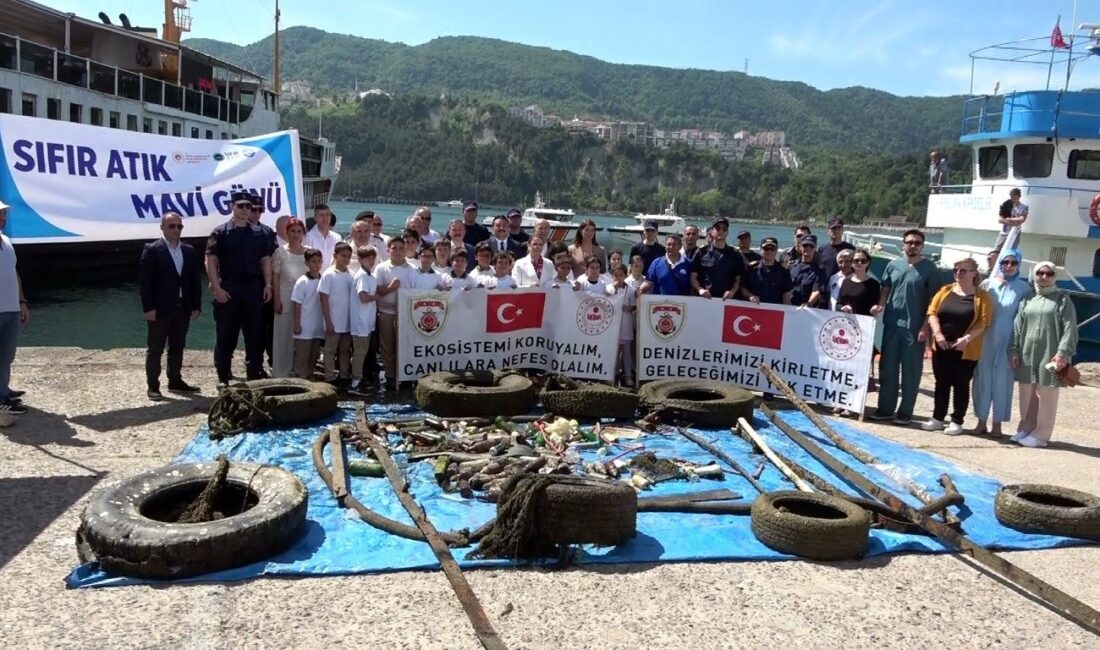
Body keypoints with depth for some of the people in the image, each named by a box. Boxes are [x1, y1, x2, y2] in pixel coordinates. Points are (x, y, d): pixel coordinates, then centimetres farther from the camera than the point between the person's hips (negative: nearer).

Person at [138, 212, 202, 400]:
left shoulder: (189, 251, 10)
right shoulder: (152, 250, -5)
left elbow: (195, 279, 10)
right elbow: (145, 280, -10)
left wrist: (196, 305, 4)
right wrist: (148, 307, -15)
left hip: (183, 308, 5)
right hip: (160, 308, -5)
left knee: (177, 348, 13)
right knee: (155, 349, 2)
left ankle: (175, 381, 24)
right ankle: (153, 386, 9)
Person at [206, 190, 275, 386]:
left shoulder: (258, 233, 11)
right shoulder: (221, 232, -1)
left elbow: (265, 260, 12)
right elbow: (211, 261, -4)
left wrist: (267, 284, 0)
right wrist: (217, 288, -13)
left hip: (253, 289, 3)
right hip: (228, 289, -3)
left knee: (255, 335, 7)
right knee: (225, 336, 2)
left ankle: (254, 374, 17)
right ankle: (223, 377, 12)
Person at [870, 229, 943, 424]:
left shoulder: (929, 268, -2)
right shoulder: (893, 265, 8)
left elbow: (933, 300, -4)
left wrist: (925, 326, -11)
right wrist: (880, 305, -7)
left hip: (915, 327, -4)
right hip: (892, 324, 4)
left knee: (911, 371, 3)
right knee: (887, 368, 9)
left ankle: (905, 412, 10)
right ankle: (886, 408, 18)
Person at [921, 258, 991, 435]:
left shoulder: (981, 296, -3)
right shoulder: (945, 291, 7)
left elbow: (983, 322, -10)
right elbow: (932, 312, 2)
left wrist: (966, 338, -20)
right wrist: (938, 334, -12)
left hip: (966, 350, -3)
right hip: (941, 347, 4)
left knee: (961, 385, 4)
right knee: (942, 383, 11)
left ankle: (956, 422, 12)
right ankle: (938, 418, 20)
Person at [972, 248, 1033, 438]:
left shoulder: (1024, 288, 2)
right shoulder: (988, 284, 4)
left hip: (1007, 342, -1)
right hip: (985, 340, 1)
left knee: (1001, 381, 3)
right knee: (983, 379, 4)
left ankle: (997, 423, 11)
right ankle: (982, 422, 13)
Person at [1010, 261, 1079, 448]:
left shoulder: (1062, 299, 2)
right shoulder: (1027, 299, 13)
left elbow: (1069, 328, -6)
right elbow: (1017, 326, 11)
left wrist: (1063, 353, -15)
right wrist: (1014, 350, 4)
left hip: (1050, 355, -4)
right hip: (1027, 355, 4)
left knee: (1046, 396, 0)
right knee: (1027, 395, 9)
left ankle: (1041, 434, 5)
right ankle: (1026, 429, 20)